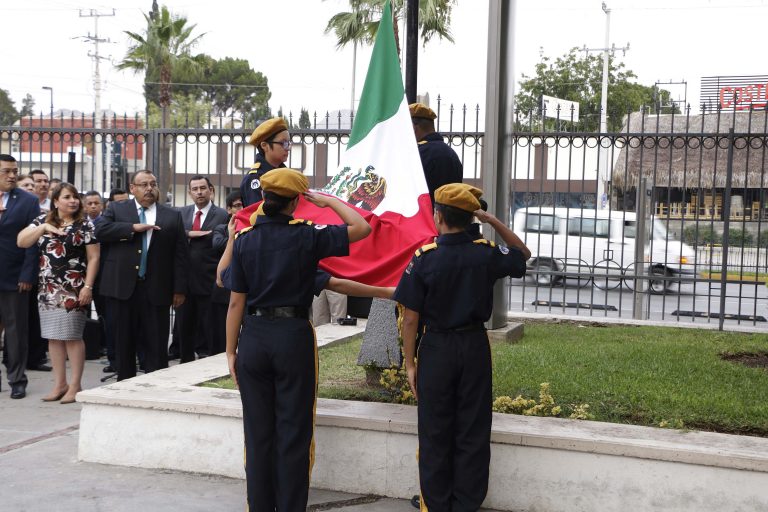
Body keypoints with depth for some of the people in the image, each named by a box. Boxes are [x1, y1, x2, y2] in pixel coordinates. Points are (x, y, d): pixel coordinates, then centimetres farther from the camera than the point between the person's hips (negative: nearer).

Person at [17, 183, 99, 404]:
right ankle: (59, 383, 16)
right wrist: (43, 227, -14)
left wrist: (88, 287, -11)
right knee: (53, 336, 8)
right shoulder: (43, 220, 8)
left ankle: (75, 384, 7)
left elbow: (93, 258, -4)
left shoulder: (85, 225, -2)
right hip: (48, 289, 4)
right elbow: (21, 242, -2)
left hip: (73, 290, -4)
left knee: (72, 336, -2)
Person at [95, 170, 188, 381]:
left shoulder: (172, 216, 9)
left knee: (156, 347, 0)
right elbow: (100, 231, -8)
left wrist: (179, 289, 0)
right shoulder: (116, 209, 9)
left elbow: (180, 255, 6)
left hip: (156, 291, 0)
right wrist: (134, 228, -15)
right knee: (124, 344, 8)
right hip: (122, 288, 1)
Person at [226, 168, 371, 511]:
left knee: (258, 433, 11)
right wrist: (328, 201, 7)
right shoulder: (306, 237, -8)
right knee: (293, 434, 6)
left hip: (253, 337, 3)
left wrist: (231, 352, 7)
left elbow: (236, 302, 0)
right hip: (294, 336, -3)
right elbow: (361, 228, -2)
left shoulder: (245, 240, 0)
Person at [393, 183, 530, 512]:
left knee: (435, 434, 9)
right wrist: (492, 221, 9)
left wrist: (410, 363, 0)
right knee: (472, 433, 10)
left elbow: (410, 318, -10)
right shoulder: (486, 254, -6)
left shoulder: (424, 259, -12)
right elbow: (523, 254, 17)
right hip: (475, 346, 2)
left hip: (437, 349, -2)